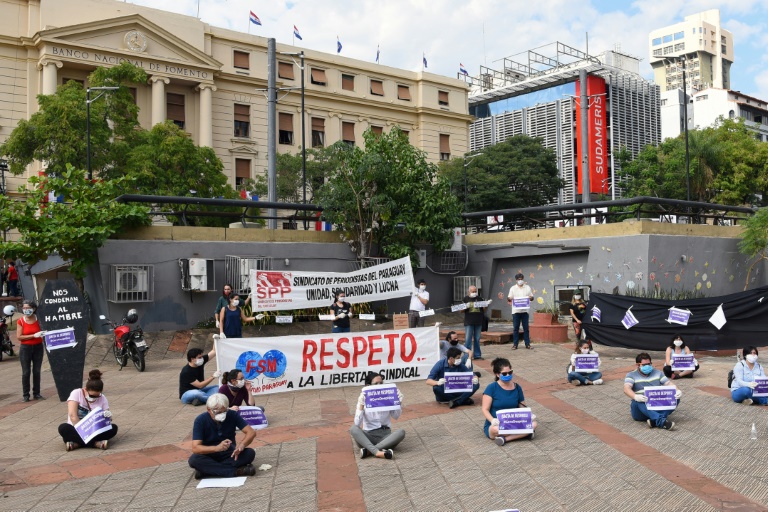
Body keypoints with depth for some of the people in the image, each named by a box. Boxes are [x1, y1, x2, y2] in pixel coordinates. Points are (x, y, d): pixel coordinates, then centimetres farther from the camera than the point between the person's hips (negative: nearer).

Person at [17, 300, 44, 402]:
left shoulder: (38, 319, -1)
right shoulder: (20, 321, -4)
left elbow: (43, 332, 9)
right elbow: (19, 337, -10)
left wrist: (43, 334, -15)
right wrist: (34, 335, -19)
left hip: (38, 347, 1)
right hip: (25, 348, -1)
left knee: (37, 371, 7)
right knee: (26, 372, 1)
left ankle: (36, 393, 16)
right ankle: (25, 395, 9)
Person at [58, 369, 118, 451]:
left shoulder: (102, 399, 2)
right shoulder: (76, 393, -7)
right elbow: (72, 415, -18)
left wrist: (107, 417, -24)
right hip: (76, 430, -2)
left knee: (113, 428, -24)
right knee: (63, 428, -33)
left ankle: (77, 443, -33)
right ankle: (96, 443, -39)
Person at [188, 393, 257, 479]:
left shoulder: (232, 415, -11)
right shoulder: (200, 421, -15)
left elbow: (251, 432, -13)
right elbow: (195, 448, -23)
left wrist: (242, 445, -35)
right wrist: (217, 448, -40)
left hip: (229, 454, 2)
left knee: (250, 453, -25)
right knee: (194, 460, -32)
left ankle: (208, 470, -26)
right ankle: (235, 471, -31)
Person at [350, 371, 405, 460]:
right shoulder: (364, 400, -3)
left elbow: (396, 416, 7)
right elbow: (357, 423, -13)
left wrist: (399, 402, -8)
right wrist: (361, 405, -25)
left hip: (385, 435, 2)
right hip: (369, 435, -1)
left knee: (401, 432, -30)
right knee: (354, 428, -30)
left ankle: (368, 450, -32)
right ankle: (377, 452, -44)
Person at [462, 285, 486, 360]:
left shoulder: (480, 299, 11)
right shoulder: (465, 299, 3)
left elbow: (484, 310, 14)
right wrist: (466, 307, -17)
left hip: (478, 322, 3)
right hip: (469, 323, -3)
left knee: (477, 339, 9)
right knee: (468, 339, -4)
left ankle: (477, 355, 16)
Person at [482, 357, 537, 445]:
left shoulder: (517, 388, 6)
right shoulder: (492, 388, -6)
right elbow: (485, 409, -8)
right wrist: (493, 420, -28)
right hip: (496, 425, -4)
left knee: (534, 424, -23)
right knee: (496, 430, -40)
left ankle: (505, 438, -22)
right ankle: (523, 433, -20)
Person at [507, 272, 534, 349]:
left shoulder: (527, 287, 10)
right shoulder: (513, 288, 7)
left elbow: (532, 297, 13)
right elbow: (509, 298, 6)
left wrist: (531, 297, -11)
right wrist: (509, 298, -18)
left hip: (525, 310, 1)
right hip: (516, 311, -1)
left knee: (526, 328, 2)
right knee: (515, 328, 1)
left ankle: (527, 344, 8)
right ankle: (515, 344, 5)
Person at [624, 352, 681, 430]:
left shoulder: (657, 373, 17)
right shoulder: (631, 375, 3)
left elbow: (669, 383, 8)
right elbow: (626, 389, -15)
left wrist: (677, 391, -16)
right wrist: (635, 397, -37)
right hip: (641, 406, -4)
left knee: (675, 398, -19)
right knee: (638, 401, -36)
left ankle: (655, 420, -38)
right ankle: (661, 421, -52)